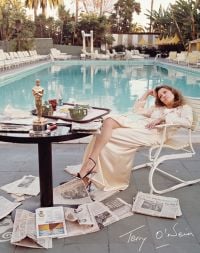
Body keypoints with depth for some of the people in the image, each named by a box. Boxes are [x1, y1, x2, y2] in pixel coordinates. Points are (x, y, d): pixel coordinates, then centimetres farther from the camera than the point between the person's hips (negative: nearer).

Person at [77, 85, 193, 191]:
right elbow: (137, 109, 37)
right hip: (138, 124, 7)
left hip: (152, 133, -7)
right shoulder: (157, 108, 36)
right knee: (109, 120, -23)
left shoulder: (185, 108, 16)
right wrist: (147, 93, 36)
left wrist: (164, 118, -13)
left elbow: (188, 121, -6)